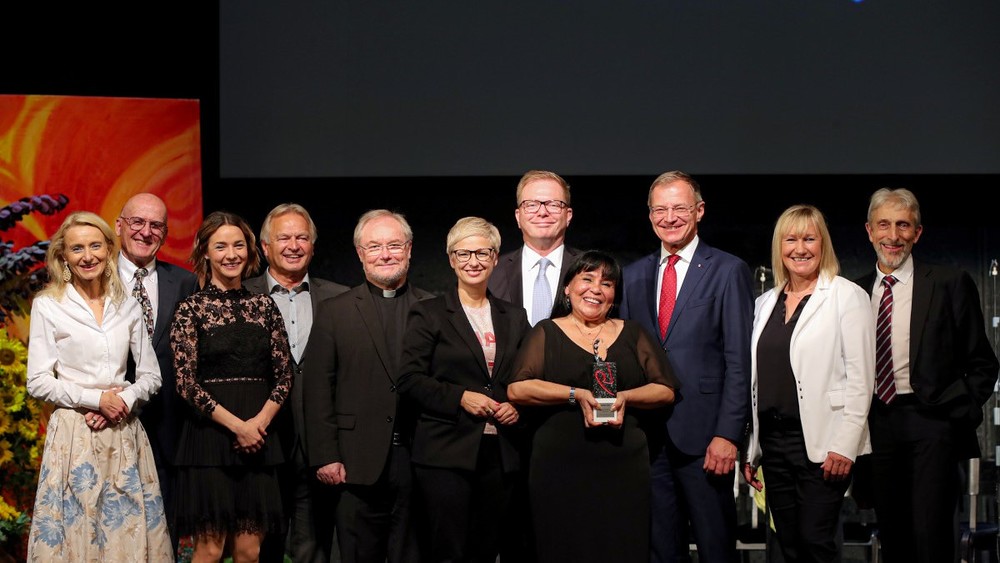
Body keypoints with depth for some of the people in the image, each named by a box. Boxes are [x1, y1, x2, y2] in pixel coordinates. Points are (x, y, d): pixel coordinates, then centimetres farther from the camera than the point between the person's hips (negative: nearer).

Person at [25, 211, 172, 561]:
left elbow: (151, 375, 11)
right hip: (74, 435, -3)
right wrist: (95, 399, -13)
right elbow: (39, 382, -4)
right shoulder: (47, 305, -1)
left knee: (129, 528, 2)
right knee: (75, 527, -3)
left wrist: (124, 401, -8)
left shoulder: (127, 306, 9)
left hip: (124, 433, 3)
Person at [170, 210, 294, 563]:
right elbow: (186, 382, -7)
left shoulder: (264, 306, 10)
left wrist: (260, 421, -8)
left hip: (259, 438, 3)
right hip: (210, 437, -3)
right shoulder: (191, 309, -1)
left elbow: (284, 375, 9)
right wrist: (237, 425, -13)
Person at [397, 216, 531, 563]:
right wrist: (460, 397, -15)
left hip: (500, 453, 4)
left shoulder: (514, 317, 15)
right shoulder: (428, 314, 2)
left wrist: (517, 406, 0)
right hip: (446, 454, -4)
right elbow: (409, 379, -4)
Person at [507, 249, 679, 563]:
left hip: (624, 469, 2)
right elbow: (517, 389, -5)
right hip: (560, 470, -2)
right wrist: (576, 395, -14)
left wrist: (626, 398, -10)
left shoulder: (633, 334, 15)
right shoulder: (547, 333, 8)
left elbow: (666, 391, 9)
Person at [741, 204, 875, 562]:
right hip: (773, 440, 6)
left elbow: (860, 378, -9)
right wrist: (750, 450, 13)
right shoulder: (766, 303, 15)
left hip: (821, 444, -6)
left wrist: (844, 447, -15)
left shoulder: (847, 297, -3)